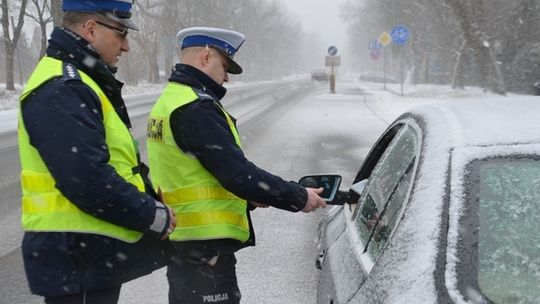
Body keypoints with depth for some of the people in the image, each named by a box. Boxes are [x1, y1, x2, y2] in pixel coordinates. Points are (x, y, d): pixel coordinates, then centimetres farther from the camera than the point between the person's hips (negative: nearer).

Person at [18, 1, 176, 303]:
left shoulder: (77, 82, 16)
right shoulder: (62, 90, -19)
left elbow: (115, 162, 22)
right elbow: (88, 181, -28)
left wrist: (152, 203, 8)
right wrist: (153, 216, -16)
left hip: (93, 253, 10)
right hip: (77, 258, -10)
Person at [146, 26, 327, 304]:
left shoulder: (169, 101, 14)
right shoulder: (196, 108, -18)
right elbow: (236, 171, -23)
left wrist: (249, 197, 12)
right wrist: (298, 197, -13)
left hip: (180, 237, 11)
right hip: (205, 243, -11)